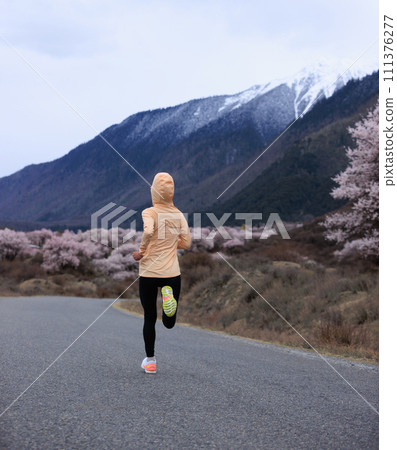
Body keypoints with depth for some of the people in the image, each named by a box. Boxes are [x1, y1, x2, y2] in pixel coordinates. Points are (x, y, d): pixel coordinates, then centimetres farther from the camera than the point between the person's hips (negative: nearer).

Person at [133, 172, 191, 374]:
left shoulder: (149, 213, -7)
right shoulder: (178, 215, 5)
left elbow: (148, 231, -27)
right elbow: (186, 243, 7)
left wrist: (141, 251, -12)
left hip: (149, 273, -2)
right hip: (172, 273, 2)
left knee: (149, 318, 12)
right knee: (169, 323, 11)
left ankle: (150, 361, 17)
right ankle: (169, 294, -19)